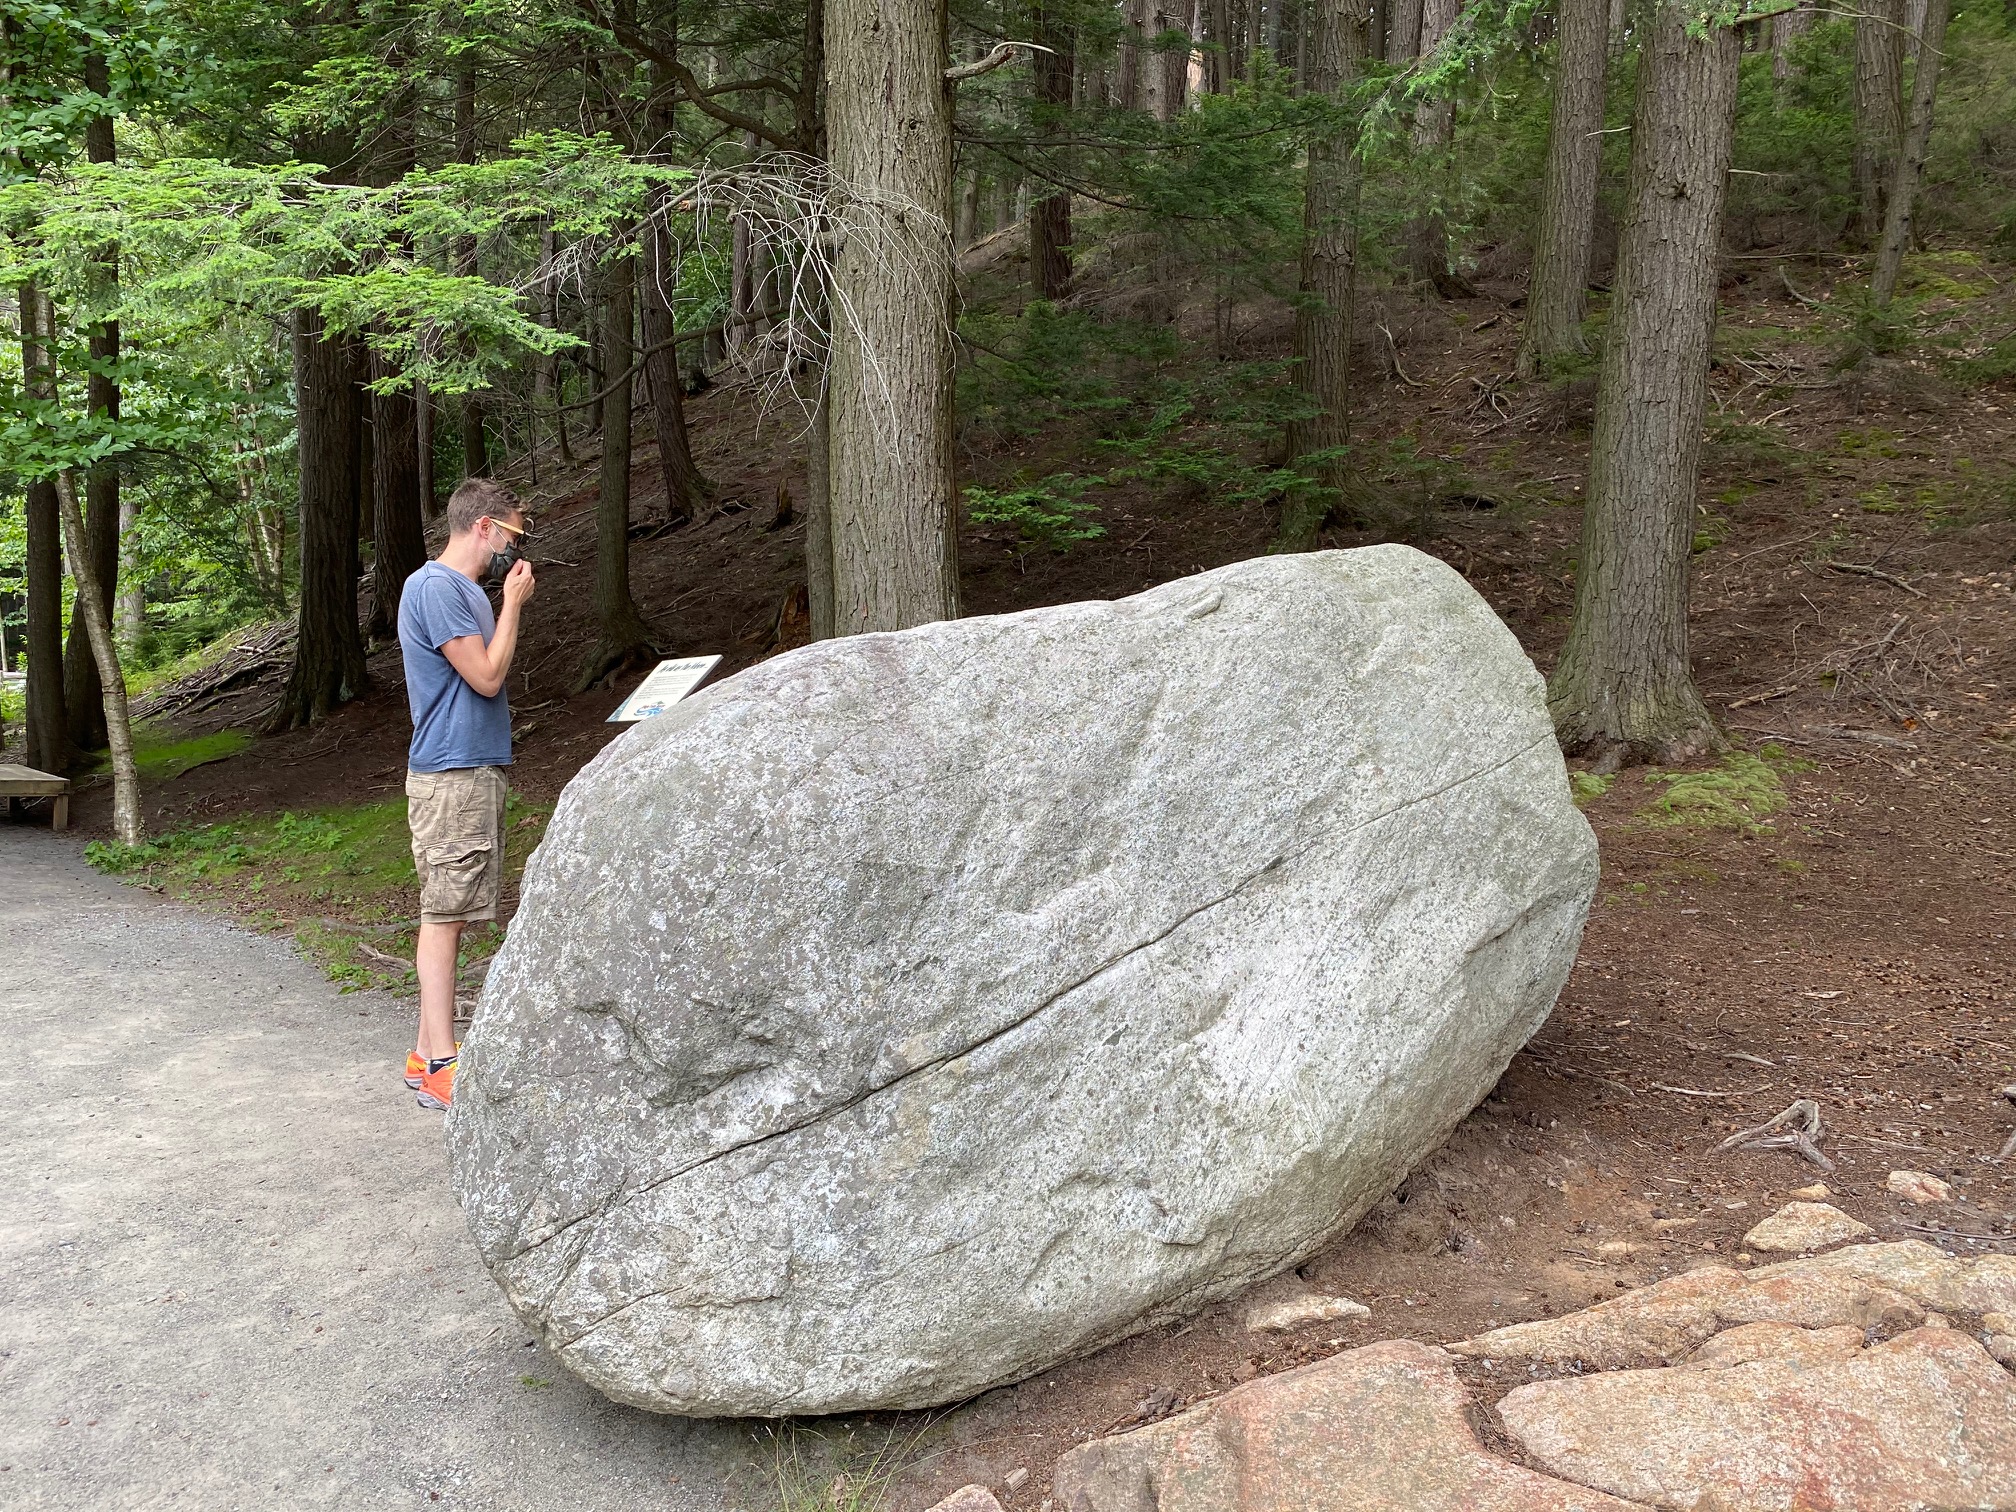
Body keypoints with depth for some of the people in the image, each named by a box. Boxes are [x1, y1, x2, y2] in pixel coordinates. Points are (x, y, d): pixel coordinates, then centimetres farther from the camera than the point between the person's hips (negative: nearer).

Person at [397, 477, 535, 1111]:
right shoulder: (434, 587, -14)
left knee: (449, 913, 12)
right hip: (451, 775, -10)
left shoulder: (466, 588, 17)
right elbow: (486, 676, -17)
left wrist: (511, 603, 13)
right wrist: (513, 603, -9)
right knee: (443, 914, -8)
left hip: (478, 770, 10)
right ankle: (441, 1069, -5)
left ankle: (428, 1051, 18)